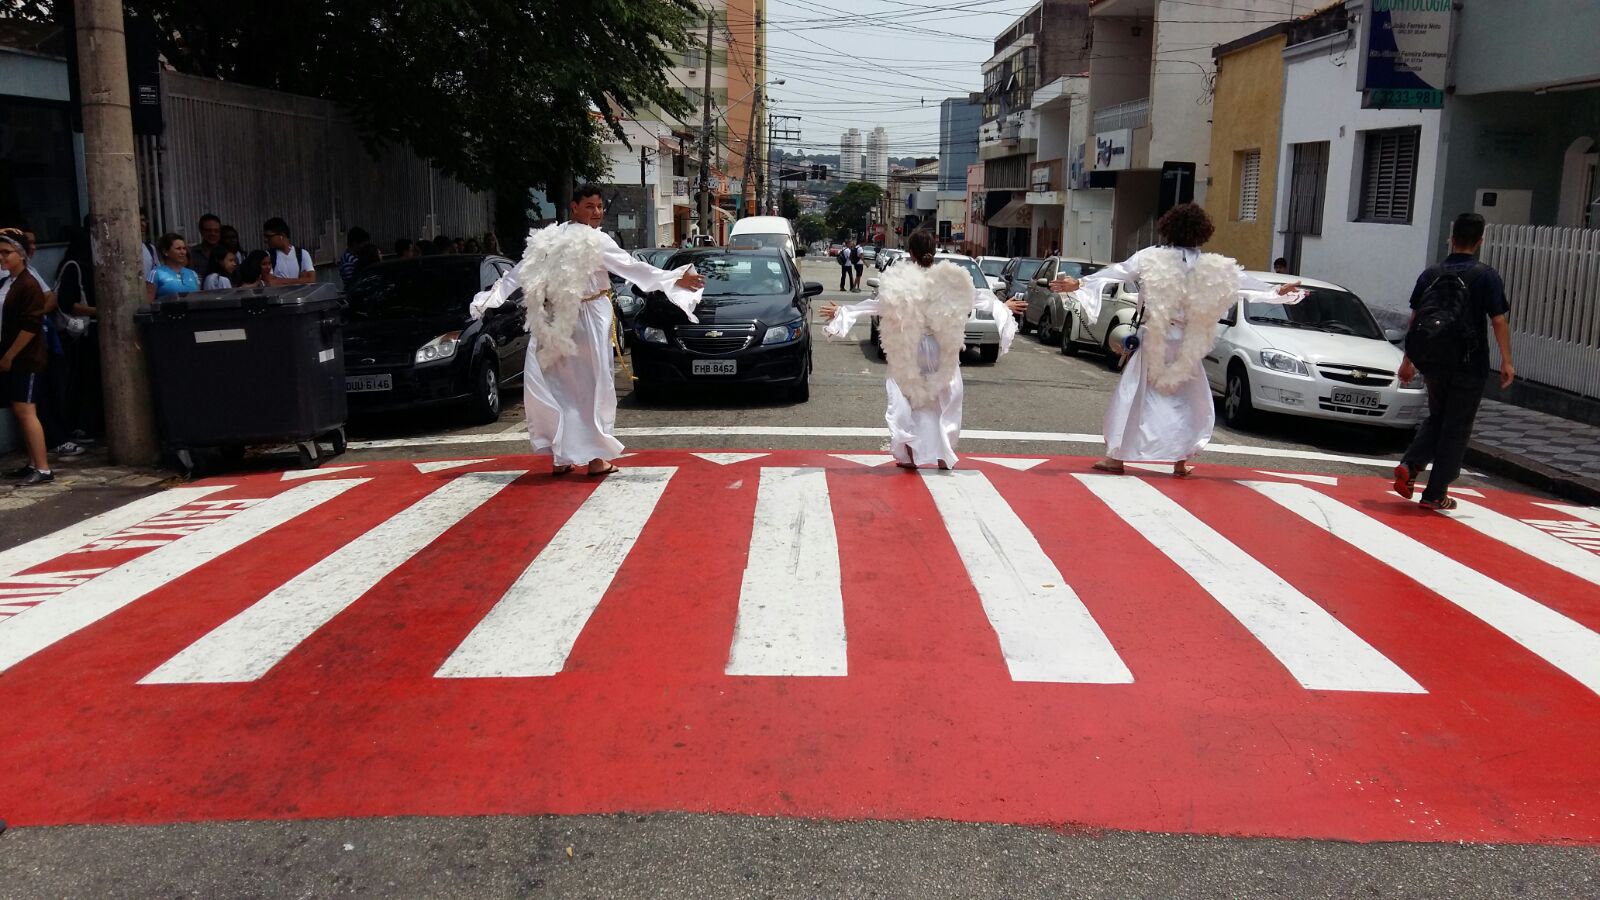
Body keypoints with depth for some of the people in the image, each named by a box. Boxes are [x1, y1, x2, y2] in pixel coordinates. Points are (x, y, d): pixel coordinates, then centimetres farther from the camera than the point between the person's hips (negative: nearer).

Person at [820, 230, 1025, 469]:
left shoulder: (901, 281, -12)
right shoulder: (949, 279, -5)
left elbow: (877, 304, -8)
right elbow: (978, 298, 6)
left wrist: (841, 312, 2)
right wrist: (1005, 308, 23)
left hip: (909, 351, -2)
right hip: (942, 351, 2)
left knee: (908, 400, 12)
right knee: (943, 401, 15)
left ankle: (910, 455, 10)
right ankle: (943, 456, 17)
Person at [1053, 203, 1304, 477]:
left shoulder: (1150, 257, -6)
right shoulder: (1212, 265, 0)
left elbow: (1115, 272, -7)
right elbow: (1243, 280, 9)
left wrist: (1080, 284, -3)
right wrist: (1277, 291, 21)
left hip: (1152, 339, -1)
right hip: (1186, 344, 2)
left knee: (1133, 396, 5)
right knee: (1189, 400, 16)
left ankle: (1116, 457, 4)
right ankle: (1180, 460, 15)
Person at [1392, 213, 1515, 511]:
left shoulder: (1430, 274, 5)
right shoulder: (1486, 275, -6)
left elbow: (1414, 319, 9)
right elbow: (1498, 321, -10)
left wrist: (1408, 360, 18)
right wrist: (1506, 361, -5)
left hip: (1432, 361, 4)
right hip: (1468, 364, -3)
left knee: (1437, 418, 22)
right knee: (1456, 428, 6)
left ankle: (1410, 465, 0)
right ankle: (1435, 494, 7)